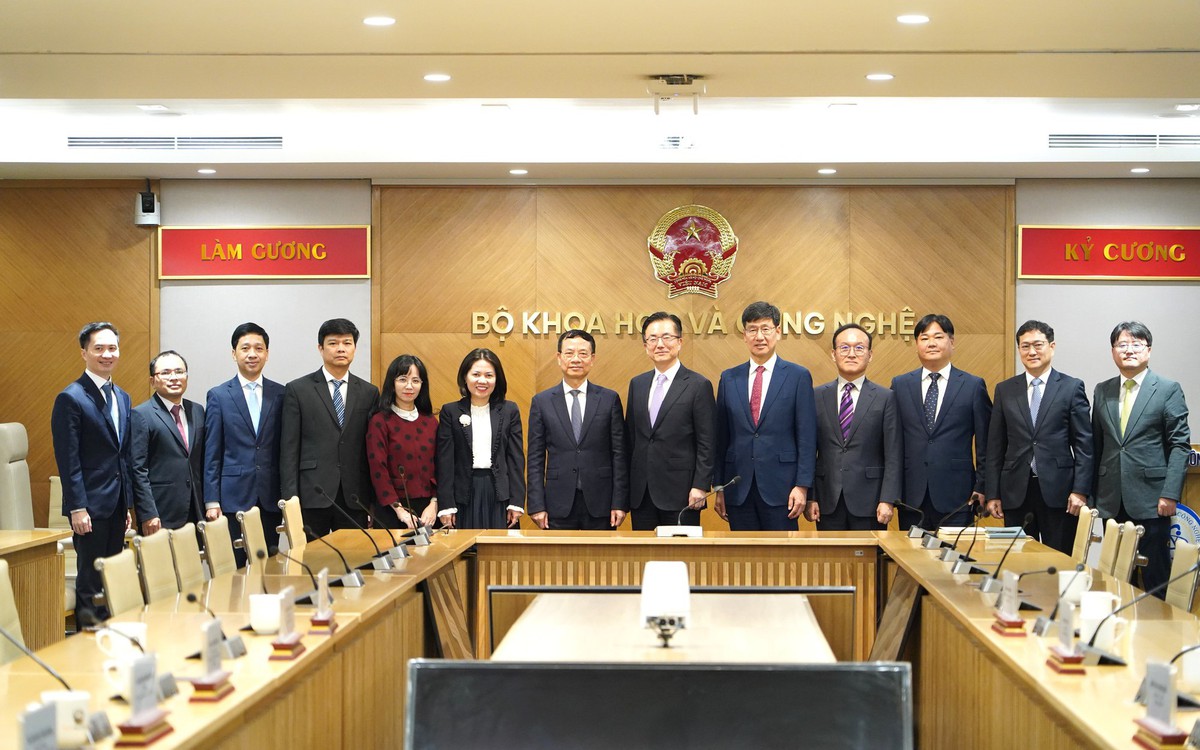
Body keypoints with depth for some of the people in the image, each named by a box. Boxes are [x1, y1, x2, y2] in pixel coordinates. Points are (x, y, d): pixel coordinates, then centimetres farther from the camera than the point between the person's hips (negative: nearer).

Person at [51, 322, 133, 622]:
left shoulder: (122, 398, 14)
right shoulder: (71, 398, -9)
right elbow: (68, 460, -13)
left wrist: (128, 503, 15)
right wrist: (77, 508, -16)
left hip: (117, 505, 7)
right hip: (90, 505, -7)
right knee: (90, 580, -1)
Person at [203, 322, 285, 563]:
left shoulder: (280, 394, 8)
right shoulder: (218, 396, 3)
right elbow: (211, 454, 1)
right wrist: (211, 502, -4)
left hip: (271, 500, 2)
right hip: (233, 498, -2)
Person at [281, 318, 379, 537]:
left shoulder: (369, 393, 11)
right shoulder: (297, 390, 4)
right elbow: (289, 449, 1)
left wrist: (375, 501, 6)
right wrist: (290, 498, -6)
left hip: (355, 499, 2)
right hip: (312, 495, -2)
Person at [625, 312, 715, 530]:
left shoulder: (698, 385, -4)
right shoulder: (637, 384, 13)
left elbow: (707, 444, -6)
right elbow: (629, 437, 15)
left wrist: (701, 486, -13)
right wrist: (625, 488, 11)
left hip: (680, 495, -5)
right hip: (640, 494, 5)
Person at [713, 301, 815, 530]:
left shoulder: (798, 376, 1)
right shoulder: (729, 378, 10)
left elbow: (807, 437, -2)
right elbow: (721, 437, 11)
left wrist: (802, 486, -8)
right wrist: (719, 487, 7)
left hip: (780, 486, -3)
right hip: (738, 490, 3)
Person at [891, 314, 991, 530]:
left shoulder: (974, 386, 4)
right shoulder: (900, 385, 9)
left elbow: (985, 445, 5)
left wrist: (981, 487, 0)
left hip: (956, 496, -2)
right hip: (911, 496, 2)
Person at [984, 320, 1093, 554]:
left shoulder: (1072, 387, 3)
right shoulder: (1005, 390, 10)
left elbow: (1084, 444, 0)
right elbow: (995, 446, 9)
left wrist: (1080, 490, -8)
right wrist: (992, 494, 4)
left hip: (1057, 491, -2)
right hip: (1016, 491, 2)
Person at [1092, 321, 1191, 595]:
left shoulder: (1169, 390, 0)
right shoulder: (1102, 391, 12)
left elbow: (1180, 445, -4)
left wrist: (1170, 494, -12)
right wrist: (1092, 495, 8)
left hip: (1151, 500, -4)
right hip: (1112, 501, 4)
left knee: (1155, 577, 0)